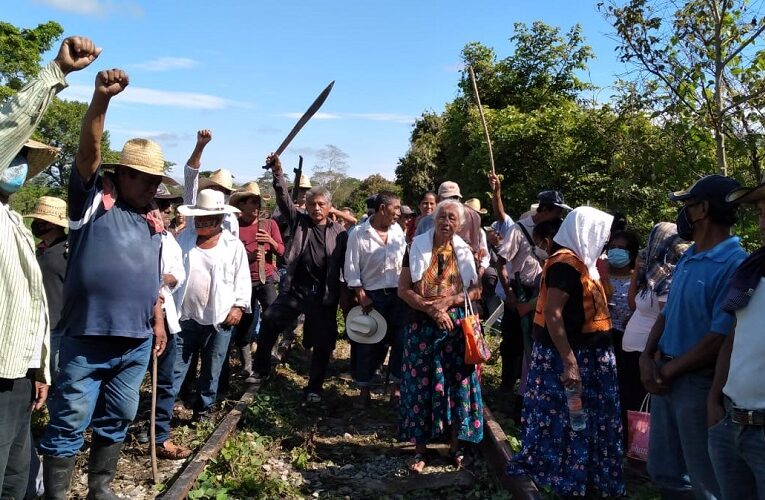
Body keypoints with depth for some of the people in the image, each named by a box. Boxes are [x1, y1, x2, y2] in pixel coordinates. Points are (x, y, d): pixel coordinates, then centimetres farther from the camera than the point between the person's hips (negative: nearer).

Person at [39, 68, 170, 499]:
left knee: (117, 421, 16)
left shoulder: (154, 219, 12)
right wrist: (101, 98, -32)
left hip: (136, 343, 6)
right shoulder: (94, 200, -3)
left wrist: (159, 321, 18)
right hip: (87, 338, -5)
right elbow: (89, 150, -19)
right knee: (69, 424, 3)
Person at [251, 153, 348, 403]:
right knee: (269, 320, -10)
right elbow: (284, 199, -4)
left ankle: (314, 387, 21)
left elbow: (346, 263, 2)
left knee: (323, 343, 5)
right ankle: (261, 370, 9)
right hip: (296, 288, 1)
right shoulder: (299, 221, 7)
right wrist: (278, 173, -16)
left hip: (325, 294, -1)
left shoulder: (339, 231, 3)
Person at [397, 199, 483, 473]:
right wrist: (430, 308, -17)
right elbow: (403, 289, -4)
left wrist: (449, 301, -11)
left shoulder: (465, 252, 6)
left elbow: (476, 290, 6)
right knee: (421, 383, 1)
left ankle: (456, 445, 18)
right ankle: (420, 448, 11)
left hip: (456, 325, 2)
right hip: (422, 325, -1)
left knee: (457, 382, 4)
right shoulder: (417, 247, -1)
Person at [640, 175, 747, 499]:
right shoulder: (688, 257, 9)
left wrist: (669, 370, -15)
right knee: (663, 471, 21)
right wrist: (648, 357, -3)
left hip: (699, 383, -8)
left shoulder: (734, 265, -20)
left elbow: (721, 338, -23)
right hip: (666, 378, 8)